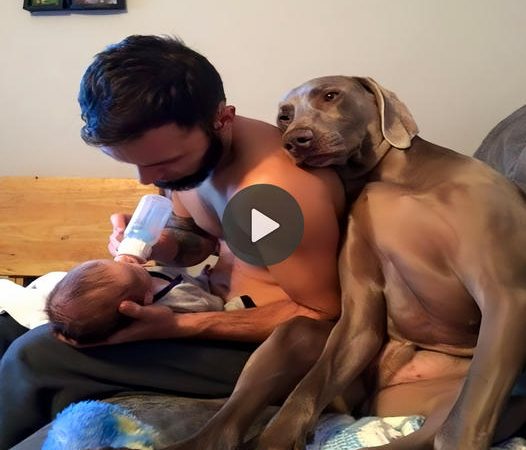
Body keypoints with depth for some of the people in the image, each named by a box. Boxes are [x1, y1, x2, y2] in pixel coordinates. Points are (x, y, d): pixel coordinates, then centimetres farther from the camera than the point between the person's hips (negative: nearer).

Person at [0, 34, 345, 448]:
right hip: (217, 300, 8)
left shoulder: (276, 190, -33)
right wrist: (157, 244, -12)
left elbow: (321, 318, -21)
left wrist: (179, 326, -28)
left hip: (270, 347, -8)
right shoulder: (180, 147, -7)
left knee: (36, 359, -16)